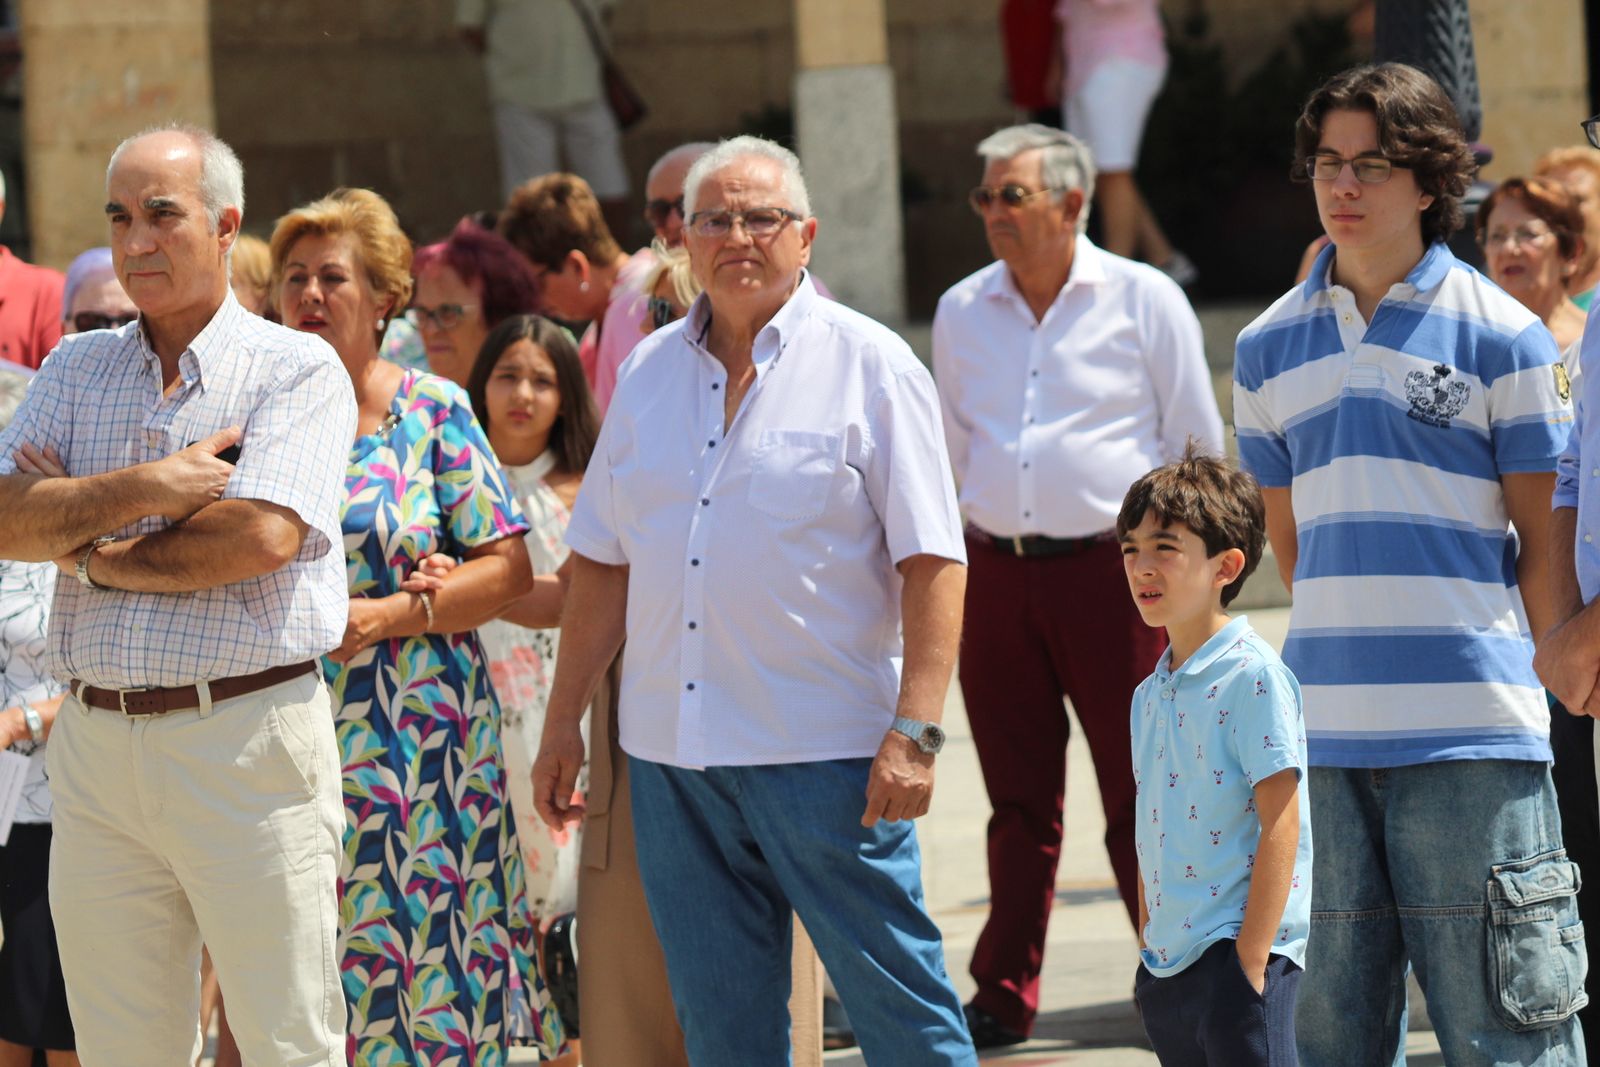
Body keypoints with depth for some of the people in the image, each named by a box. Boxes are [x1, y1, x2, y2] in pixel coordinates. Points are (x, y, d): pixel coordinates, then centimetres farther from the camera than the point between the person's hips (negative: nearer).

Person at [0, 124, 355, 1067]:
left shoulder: (297, 370, -1)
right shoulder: (76, 371, 14)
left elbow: (261, 537, -16)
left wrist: (91, 553, -5)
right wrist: (148, 487, -12)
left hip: (246, 739, -5)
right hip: (95, 740, 5)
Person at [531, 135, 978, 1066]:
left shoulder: (871, 367, -2)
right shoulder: (654, 371, 12)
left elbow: (933, 562, -7)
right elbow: (603, 561, 17)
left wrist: (915, 730, -15)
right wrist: (565, 719, 14)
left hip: (824, 747, -5)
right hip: (671, 752, 5)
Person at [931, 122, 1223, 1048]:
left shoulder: (1143, 300, 1)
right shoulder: (962, 312, 13)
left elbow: (1197, 443, 4)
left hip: (1112, 569, -4)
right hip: (996, 577, 4)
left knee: (1142, 795, -4)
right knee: (1019, 799, 7)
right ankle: (1005, 997, 12)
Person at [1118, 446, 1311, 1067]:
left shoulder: (1252, 677, -10)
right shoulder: (1149, 696, 14)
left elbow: (1280, 824, -15)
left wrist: (1251, 958, -18)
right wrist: (1147, 946, 16)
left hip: (1238, 952, -8)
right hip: (1168, 963, 8)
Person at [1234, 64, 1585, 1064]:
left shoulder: (1499, 335, 0)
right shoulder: (1271, 346, 12)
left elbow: (1542, 539, 5)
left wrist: (1528, 678, 6)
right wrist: (1342, 646, 13)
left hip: (1471, 730, -4)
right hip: (1324, 733, 4)